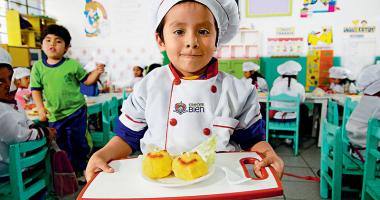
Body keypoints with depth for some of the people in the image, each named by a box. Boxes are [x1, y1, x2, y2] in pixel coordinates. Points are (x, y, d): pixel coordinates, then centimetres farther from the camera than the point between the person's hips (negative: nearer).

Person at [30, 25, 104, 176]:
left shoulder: (72, 64, -6)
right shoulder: (38, 66, 0)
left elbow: (86, 80, 2)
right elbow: (36, 89, 3)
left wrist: (96, 73, -17)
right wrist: (40, 108, -10)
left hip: (76, 111, -3)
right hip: (54, 115, 3)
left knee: (78, 142, 4)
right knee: (62, 146, 16)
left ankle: (82, 168, 26)